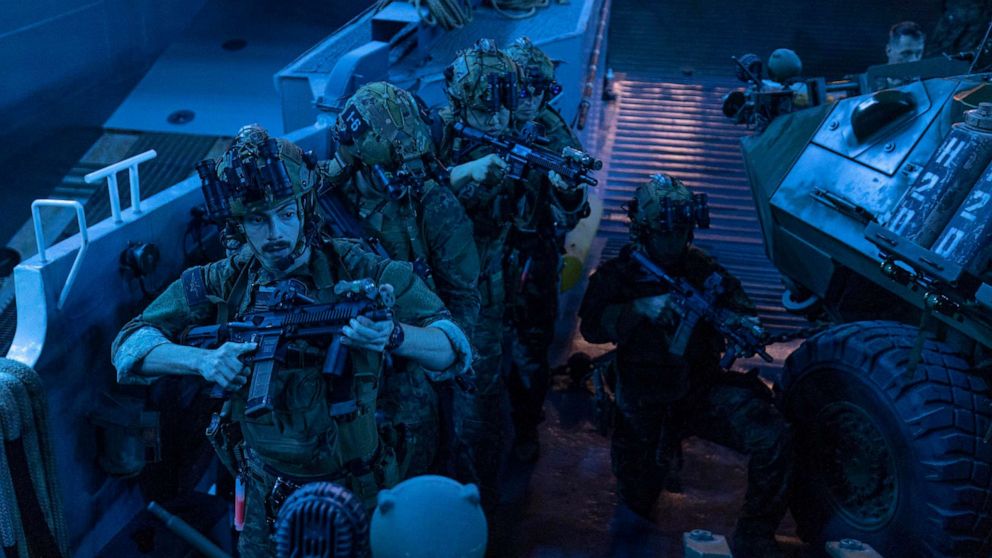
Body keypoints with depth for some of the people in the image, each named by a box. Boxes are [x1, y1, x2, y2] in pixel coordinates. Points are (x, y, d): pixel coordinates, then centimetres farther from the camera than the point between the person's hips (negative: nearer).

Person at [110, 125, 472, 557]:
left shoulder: (358, 270, -16)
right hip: (267, 498, 2)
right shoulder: (221, 284, -9)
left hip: (356, 490, -2)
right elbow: (128, 347, -8)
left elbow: (455, 351, -18)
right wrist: (201, 359, -28)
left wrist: (393, 336, -40)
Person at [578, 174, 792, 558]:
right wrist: (640, 308, -32)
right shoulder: (617, 275, -3)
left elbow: (738, 306, 6)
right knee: (638, 501, 6)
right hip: (644, 409, -1)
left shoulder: (704, 270, 3)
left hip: (704, 392, 1)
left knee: (773, 439, -24)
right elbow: (591, 327, -16)